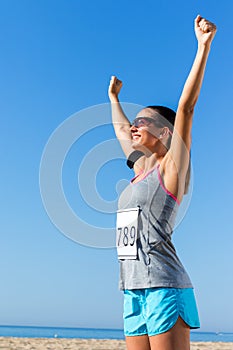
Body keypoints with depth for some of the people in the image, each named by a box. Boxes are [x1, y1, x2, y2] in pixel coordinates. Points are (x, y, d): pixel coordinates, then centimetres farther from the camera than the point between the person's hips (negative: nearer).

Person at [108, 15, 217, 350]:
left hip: (164, 289, -7)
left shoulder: (170, 168, -2)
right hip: (134, 292, 8)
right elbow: (120, 129, 32)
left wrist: (203, 46, -13)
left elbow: (186, 106, -10)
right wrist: (114, 98, 47)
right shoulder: (141, 169, 17)